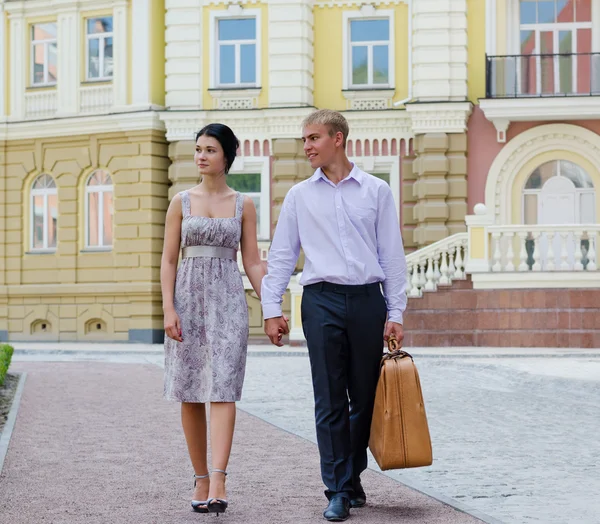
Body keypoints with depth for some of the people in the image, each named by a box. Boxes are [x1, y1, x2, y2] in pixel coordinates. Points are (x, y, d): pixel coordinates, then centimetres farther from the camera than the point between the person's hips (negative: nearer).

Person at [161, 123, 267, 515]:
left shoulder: (243, 205, 7)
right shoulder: (181, 202, 8)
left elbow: (253, 263, 7)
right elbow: (169, 260, 5)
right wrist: (169, 309, -6)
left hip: (228, 299, -1)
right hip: (188, 298, 2)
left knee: (223, 390, -12)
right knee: (190, 394, 3)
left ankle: (218, 481, -21)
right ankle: (201, 479, 13)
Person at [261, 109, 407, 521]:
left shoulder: (377, 191, 7)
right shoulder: (300, 196, 10)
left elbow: (392, 255, 6)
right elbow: (281, 256, 11)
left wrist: (395, 313, 0)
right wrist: (272, 308, 2)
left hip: (367, 299, 0)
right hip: (322, 301, 0)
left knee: (366, 397, 6)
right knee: (330, 401, -2)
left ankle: (353, 477, 23)